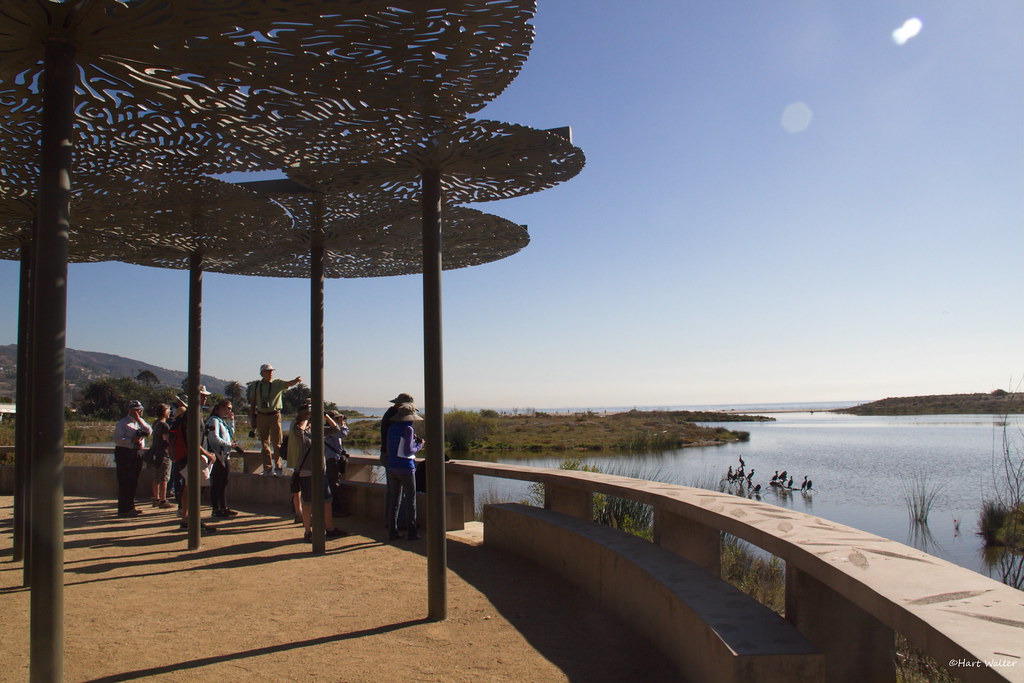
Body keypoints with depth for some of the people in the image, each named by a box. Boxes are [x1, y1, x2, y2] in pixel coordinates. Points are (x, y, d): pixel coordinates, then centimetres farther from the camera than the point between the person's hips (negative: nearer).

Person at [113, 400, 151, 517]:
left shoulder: (141, 421, 13)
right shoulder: (122, 423, -7)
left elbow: (149, 431, -2)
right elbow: (117, 439, -15)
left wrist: (139, 420, -7)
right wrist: (132, 440, -20)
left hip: (138, 454, 7)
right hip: (124, 454, -7)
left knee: (133, 482, 15)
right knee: (125, 482, -6)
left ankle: (130, 506, 27)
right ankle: (123, 510, -2)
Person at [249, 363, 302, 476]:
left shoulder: (278, 383, 1)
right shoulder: (256, 386, 7)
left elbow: (288, 384, -19)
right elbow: (252, 403, 12)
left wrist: (296, 381, -42)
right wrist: (252, 419, 8)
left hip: (275, 415, -2)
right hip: (261, 416, 2)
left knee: (277, 443, -3)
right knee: (264, 444, 6)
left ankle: (277, 467, 4)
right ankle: (267, 468, 12)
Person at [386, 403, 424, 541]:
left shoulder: (391, 428, 8)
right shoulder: (408, 429, -13)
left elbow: (389, 449, 13)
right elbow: (408, 451, -18)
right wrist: (419, 445, 0)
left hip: (392, 467, 6)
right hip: (405, 468, -6)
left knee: (394, 500, 13)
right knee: (410, 500, 4)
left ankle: (393, 531, 15)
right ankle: (411, 532, 8)